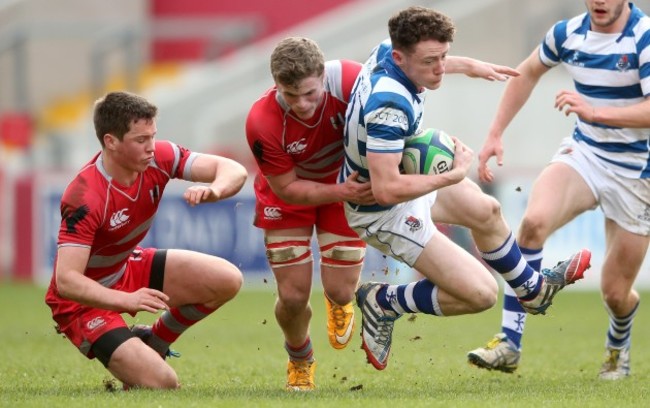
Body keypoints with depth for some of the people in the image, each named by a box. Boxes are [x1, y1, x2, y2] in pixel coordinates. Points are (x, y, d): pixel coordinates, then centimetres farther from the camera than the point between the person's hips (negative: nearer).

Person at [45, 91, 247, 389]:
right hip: (86, 298, -7)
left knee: (227, 280, -6)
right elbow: (66, 280, -36)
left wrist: (213, 190, -40)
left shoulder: (157, 158, -14)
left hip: (130, 269, 7)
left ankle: (153, 342, 14)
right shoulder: (85, 198, -32)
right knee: (163, 384, -22)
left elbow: (234, 171, -16)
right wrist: (127, 300, -49)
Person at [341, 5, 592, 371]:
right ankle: (384, 303, 11)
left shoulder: (388, 52, -11)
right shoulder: (389, 105, -40)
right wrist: (454, 175, -30)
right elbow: (387, 189, -41)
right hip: (384, 214, -10)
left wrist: (469, 66, 29)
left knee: (487, 212, 28)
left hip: (407, 176, 10)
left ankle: (533, 289, 54)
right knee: (481, 293, -10)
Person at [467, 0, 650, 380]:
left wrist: (594, 111, -43)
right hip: (584, 152, 4)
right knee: (534, 221, -28)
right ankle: (509, 343, -23)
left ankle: (618, 348, 40)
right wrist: (495, 134, 12)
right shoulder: (568, 33, -2)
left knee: (615, 292, 2)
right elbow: (528, 73, 18)